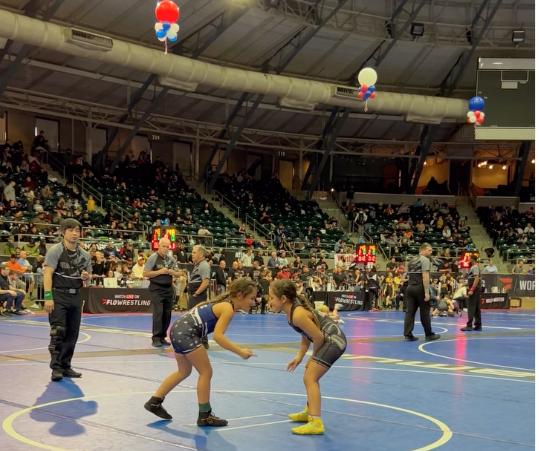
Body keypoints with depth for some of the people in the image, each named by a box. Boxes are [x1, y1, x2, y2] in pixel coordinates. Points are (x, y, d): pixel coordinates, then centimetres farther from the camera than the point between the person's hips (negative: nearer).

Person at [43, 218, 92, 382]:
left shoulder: (84, 255, 11)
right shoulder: (55, 250, -6)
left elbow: (88, 275, 23)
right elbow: (48, 273, -14)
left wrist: (86, 276, -3)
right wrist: (48, 297, -23)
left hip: (76, 296, 6)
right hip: (58, 296, -6)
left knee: (72, 334, 8)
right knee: (58, 332, -11)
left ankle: (65, 366, 18)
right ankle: (56, 368, -6)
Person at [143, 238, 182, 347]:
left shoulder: (171, 259, 10)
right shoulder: (153, 258, -5)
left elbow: (179, 273, 16)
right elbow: (145, 273, -8)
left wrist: (172, 272, -7)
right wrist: (160, 272, -15)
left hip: (169, 289, 6)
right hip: (156, 289, -5)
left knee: (167, 314, 6)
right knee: (158, 313, -12)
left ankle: (162, 337, 16)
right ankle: (156, 338, -7)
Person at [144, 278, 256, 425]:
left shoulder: (225, 302, 14)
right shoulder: (228, 308, -13)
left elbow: (197, 309, 24)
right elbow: (218, 335, -24)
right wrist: (240, 351, -24)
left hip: (178, 328, 10)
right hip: (186, 332, -10)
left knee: (184, 371, 24)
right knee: (206, 372, 1)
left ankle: (154, 402, 32)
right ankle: (205, 416, 9)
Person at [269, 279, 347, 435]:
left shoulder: (298, 314, -27)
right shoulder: (292, 309, 2)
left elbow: (318, 337, -24)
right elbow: (306, 335, 11)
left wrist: (313, 357, -8)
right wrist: (299, 356, 2)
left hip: (333, 340, -11)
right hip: (330, 339, 11)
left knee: (310, 377, -17)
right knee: (311, 376, 26)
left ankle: (316, 423, -20)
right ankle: (310, 412, 44)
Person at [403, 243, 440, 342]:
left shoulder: (411, 261, 19)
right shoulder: (425, 260, -7)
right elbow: (425, 277, -16)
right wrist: (427, 292, -19)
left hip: (410, 287, 7)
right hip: (420, 288, -7)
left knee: (410, 311, 3)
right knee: (424, 312, 2)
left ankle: (408, 334, -2)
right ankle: (429, 334, 10)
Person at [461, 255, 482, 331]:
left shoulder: (475, 267, -12)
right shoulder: (475, 267, 18)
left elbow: (477, 279, -22)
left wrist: (471, 290, -25)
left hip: (474, 290, -10)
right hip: (476, 291, 10)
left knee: (471, 308, -10)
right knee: (477, 308, 10)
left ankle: (469, 325, -11)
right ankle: (478, 325, 12)